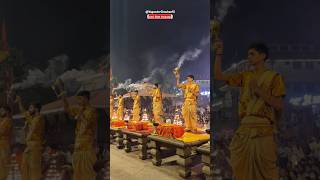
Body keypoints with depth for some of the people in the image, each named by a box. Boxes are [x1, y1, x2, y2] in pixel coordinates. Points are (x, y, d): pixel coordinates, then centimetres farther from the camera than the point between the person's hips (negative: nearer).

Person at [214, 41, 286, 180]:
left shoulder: (274, 77, 2)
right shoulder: (245, 76, 14)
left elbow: (279, 105, -6)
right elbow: (218, 76, 11)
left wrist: (259, 90, -13)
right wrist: (219, 53, 5)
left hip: (263, 129, -5)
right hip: (244, 128, 5)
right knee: (241, 168, 9)